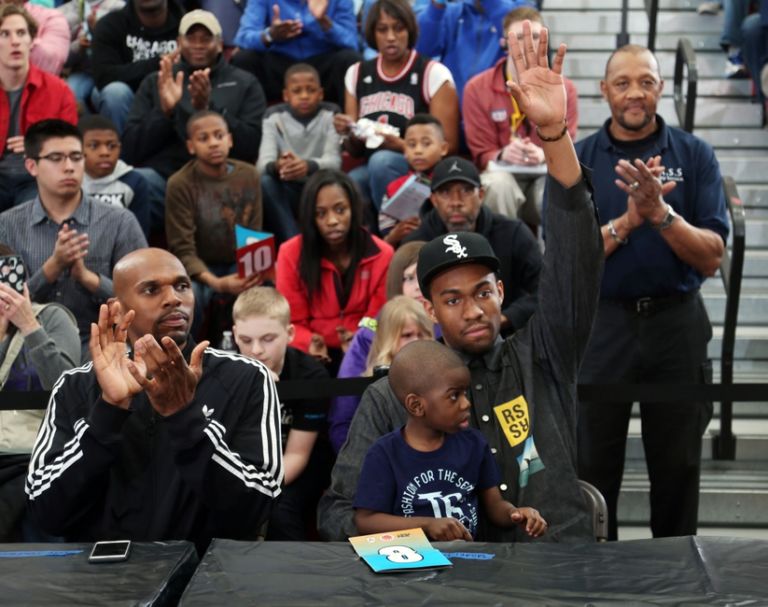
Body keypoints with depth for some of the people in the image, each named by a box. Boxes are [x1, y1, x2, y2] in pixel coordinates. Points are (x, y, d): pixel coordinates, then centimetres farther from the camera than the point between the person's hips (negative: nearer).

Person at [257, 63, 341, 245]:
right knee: (264, 182, -31)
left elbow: (334, 161, -16)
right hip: (289, 192, 1)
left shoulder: (331, 115, -2)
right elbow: (263, 164, -14)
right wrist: (276, 166, -41)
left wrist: (309, 166, -40)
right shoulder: (274, 117, -1)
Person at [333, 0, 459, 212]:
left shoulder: (433, 74, -3)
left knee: (381, 161, -36)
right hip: (371, 169, 3)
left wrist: (401, 145, -20)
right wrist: (349, 134, -7)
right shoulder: (356, 74, 12)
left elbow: (447, 146, -5)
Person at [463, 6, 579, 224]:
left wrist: (543, 155, -24)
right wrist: (502, 155, -26)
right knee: (498, 184, -37)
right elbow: (481, 154, -1)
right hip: (503, 173, 0)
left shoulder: (564, 89, 4)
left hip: (549, 175, 0)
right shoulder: (477, 88, 1)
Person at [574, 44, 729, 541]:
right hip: (601, 326, 0)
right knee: (594, 463, 7)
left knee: (678, 464, 8)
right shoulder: (575, 161, 1)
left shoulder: (695, 156, 0)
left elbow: (711, 257, -6)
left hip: (676, 325, 0)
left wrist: (661, 213, -21)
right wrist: (627, 221, -18)